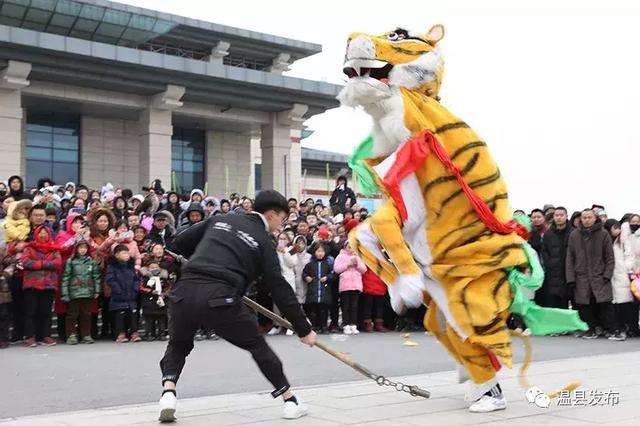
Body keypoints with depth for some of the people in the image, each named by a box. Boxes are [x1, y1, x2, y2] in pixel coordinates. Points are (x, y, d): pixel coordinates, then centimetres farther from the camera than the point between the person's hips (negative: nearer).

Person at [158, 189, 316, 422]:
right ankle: (290, 401, 21)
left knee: (178, 344, 28)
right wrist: (304, 329, 9)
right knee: (257, 345, 15)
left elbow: (180, 243, 21)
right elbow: (279, 288, 5)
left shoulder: (220, 219, 21)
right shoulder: (263, 241, 9)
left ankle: (168, 391, 5)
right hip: (220, 298, -4)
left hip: (185, 290, 4)